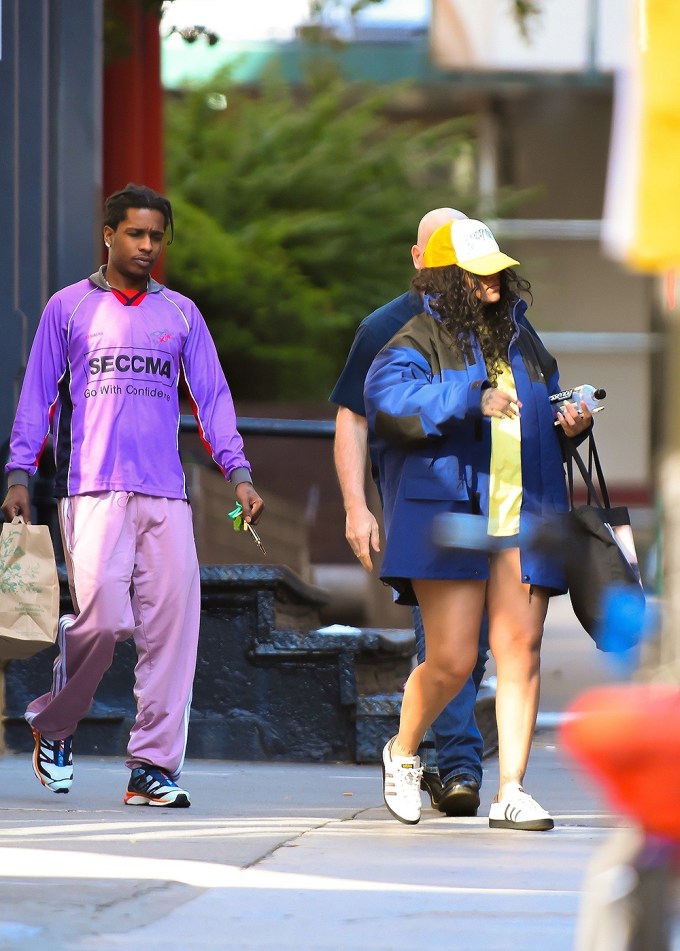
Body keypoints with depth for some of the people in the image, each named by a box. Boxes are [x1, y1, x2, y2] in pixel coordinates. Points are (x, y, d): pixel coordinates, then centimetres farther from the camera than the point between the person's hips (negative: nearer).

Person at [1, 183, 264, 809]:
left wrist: (238, 472, 2)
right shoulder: (70, 308, 10)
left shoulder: (181, 314, 16)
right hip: (93, 491, -3)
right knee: (103, 617, -16)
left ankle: (153, 766, -1)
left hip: (165, 494, 3)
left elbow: (212, 396, 14)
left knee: (171, 625, -5)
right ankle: (54, 724, 11)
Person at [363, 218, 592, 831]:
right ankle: (403, 753, 24)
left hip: (523, 520, 5)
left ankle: (511, 792, -1)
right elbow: (389, 398, -19)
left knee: (521, 650, -4)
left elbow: (546, 413, 31)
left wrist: (572, 425, 8)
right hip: (448, 516, -5)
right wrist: (473, 401, -25)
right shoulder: (419, 342, 0)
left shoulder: (522, 339, 19)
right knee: (452, 660, -5)